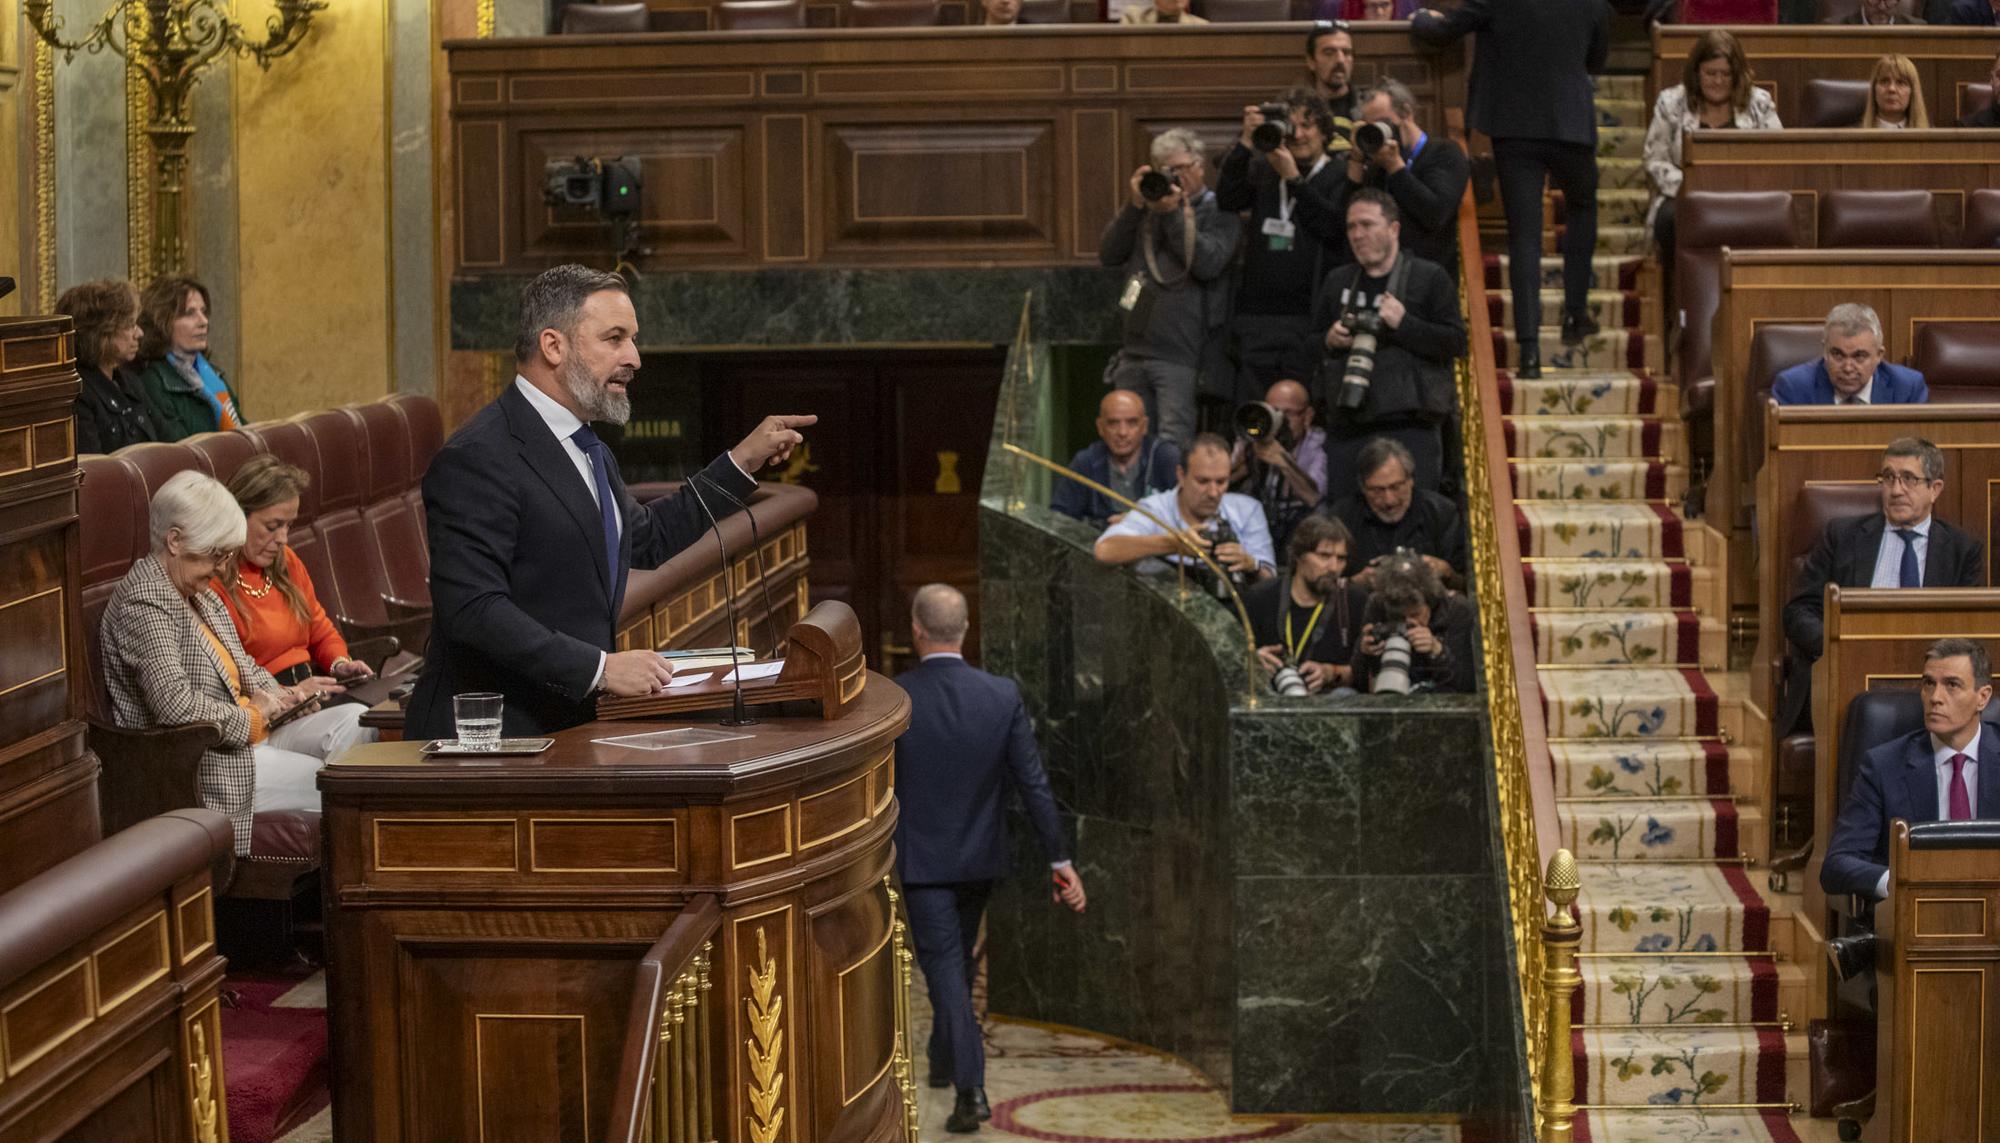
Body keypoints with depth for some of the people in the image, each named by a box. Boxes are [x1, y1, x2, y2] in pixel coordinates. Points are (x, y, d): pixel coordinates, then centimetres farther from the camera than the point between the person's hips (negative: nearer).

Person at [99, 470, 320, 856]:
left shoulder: (200, 596, 14)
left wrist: (268, 695, 4)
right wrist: (252, 719, -16)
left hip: (244, 736, 10)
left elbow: (241, 665, 27)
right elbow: (176, 705, -28)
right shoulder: (145, 604, -17)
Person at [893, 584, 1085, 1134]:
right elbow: (1034, 783, -8)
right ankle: (944, 1062, 41)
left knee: (945, 968, -1)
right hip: (981, 858, 4)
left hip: (921, 859, -4)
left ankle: (970, 1087, -13)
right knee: (958, 962, 24)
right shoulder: (1002, 696, -9)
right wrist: (1060, 859, -4)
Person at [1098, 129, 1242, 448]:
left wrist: (1173, 214, -14)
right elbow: (1108, 254, 7)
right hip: (1135, 350, 5)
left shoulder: (1219, 212, 3)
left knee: (1173, 446, -13)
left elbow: (1209, 263, -13)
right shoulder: (1147, 211, 17)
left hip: (1181, 356, -5)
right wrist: (1134, 206, -4)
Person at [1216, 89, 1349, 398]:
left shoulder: (1338, 177, 3)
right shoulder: (1263, 171, 14)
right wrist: (1246, 142, -8)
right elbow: (1226, 199, -2)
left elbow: (1333, 225, -12)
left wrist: (1293, 177, -12)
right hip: (1255, 315, 3)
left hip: (1308, 316, -3)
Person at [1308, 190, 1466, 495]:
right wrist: (1330, 341, 0)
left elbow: (1456, 342, -5)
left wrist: (1403, 323, -15)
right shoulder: (1337, 281, 18)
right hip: (1346, 429, 4)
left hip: (1409, 426, -4)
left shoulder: (1429, 278, 4)